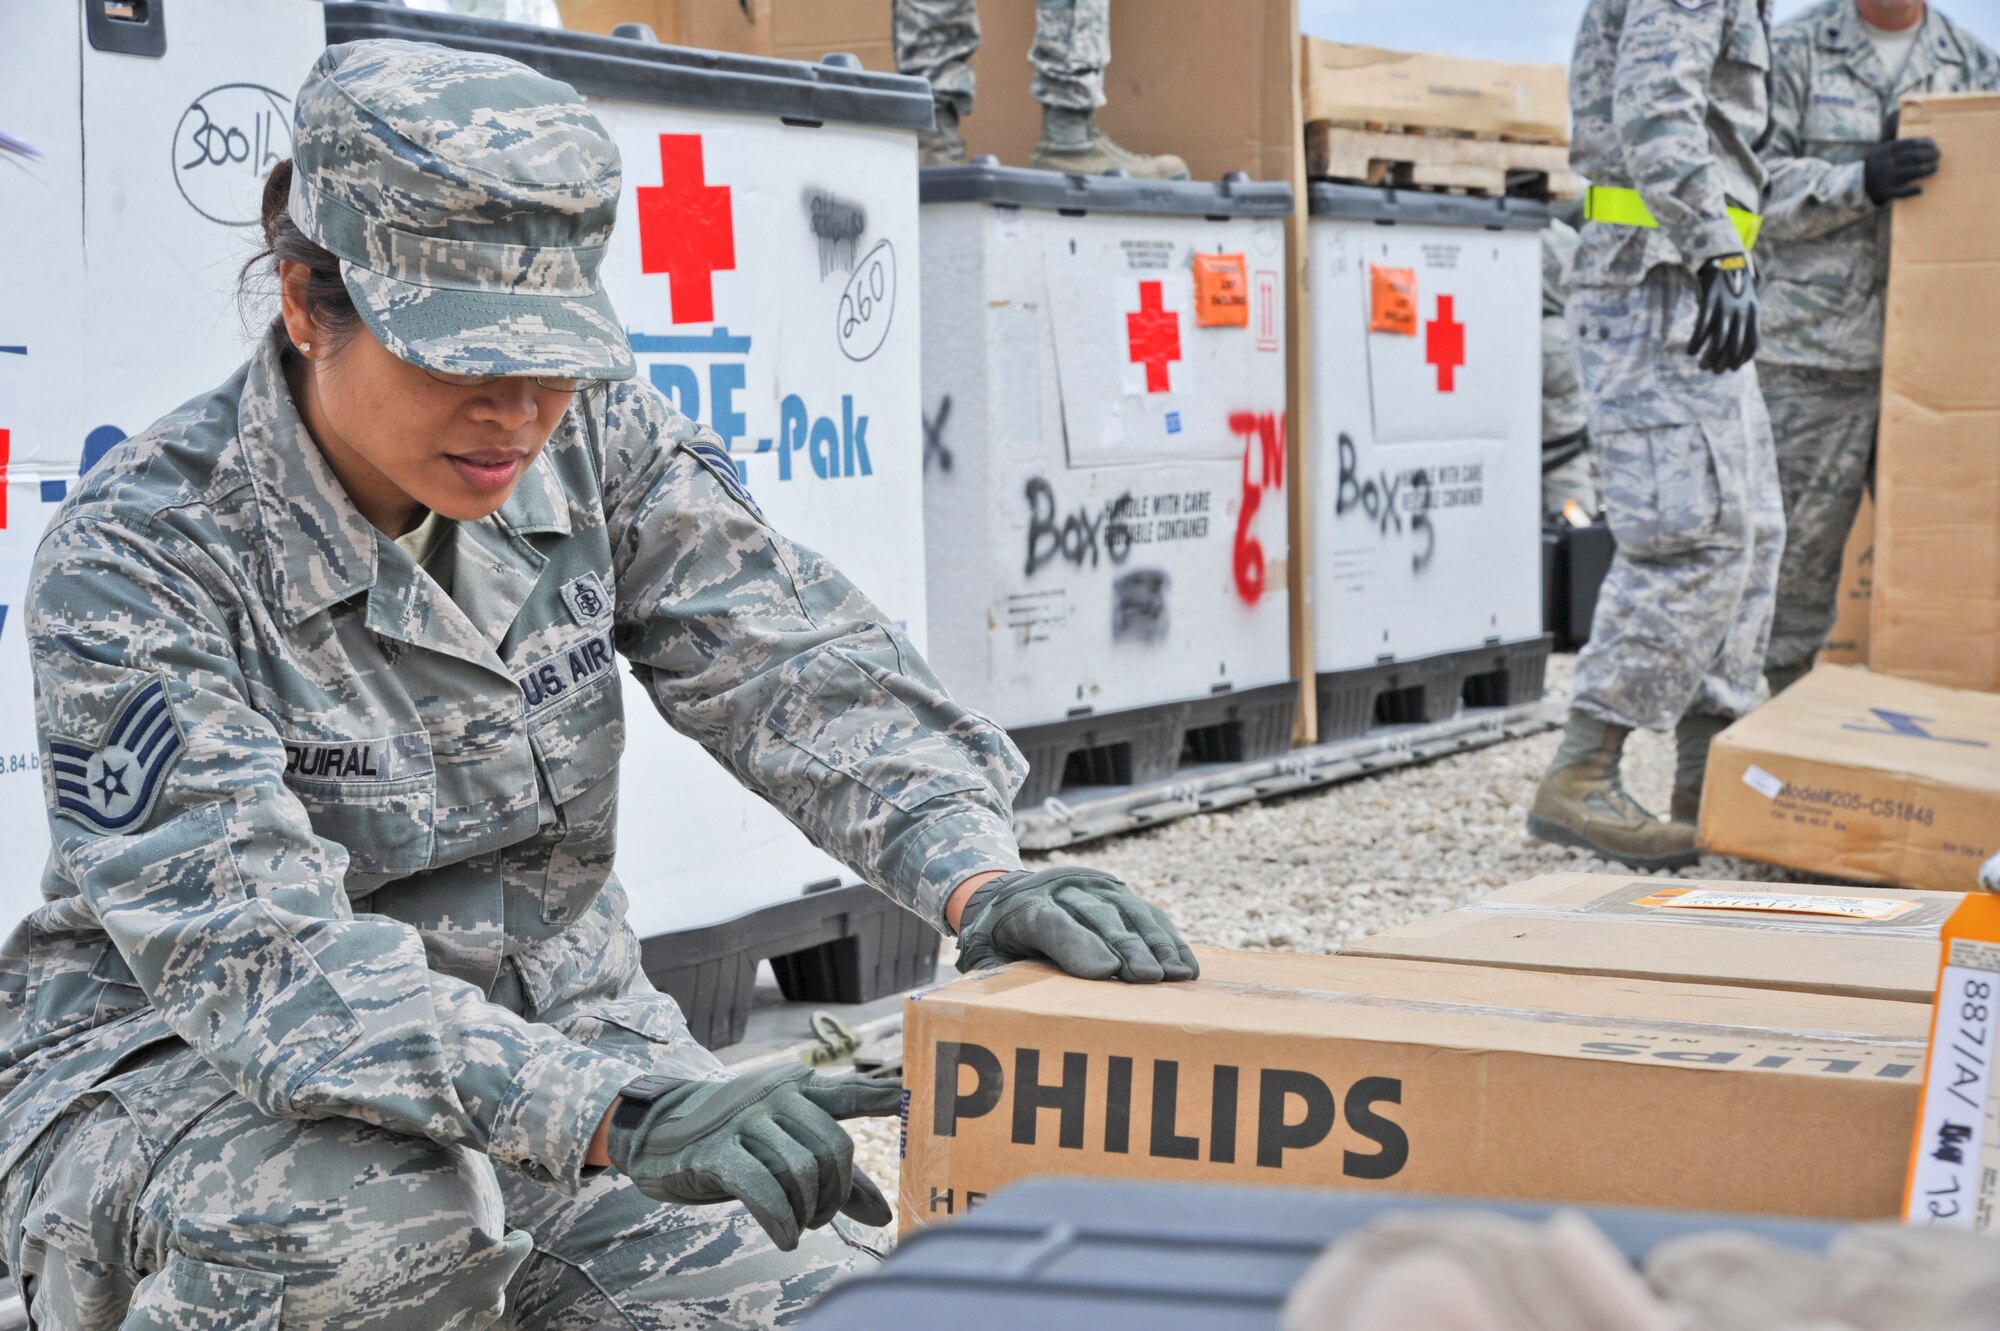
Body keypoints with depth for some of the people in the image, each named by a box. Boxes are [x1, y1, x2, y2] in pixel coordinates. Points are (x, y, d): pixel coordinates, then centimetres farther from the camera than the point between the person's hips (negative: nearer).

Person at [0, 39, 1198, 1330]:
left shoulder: (594, 437, -5)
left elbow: (799, 663, -13)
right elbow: (258, 955, -32)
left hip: (550, 1023, 5)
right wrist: (619, 1116, -46)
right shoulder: (137, 559, -22)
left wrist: (976, 873, -35)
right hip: (175, 1071, -5)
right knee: (389, 1217, -37)